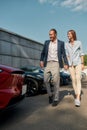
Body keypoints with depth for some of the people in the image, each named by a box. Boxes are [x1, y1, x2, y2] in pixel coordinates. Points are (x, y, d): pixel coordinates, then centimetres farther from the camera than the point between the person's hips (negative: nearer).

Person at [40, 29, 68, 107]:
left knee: (55, 81, -7)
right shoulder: (47, 42, 12)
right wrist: (41, 60, 4)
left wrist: (66, 64, -6)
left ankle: (56, 99, 3)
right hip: (47, 64, 3)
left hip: (56, 63, -3)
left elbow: (64, 54, 4)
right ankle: (50, 94, 19)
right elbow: (43, 52, 18)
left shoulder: (61, 43, 5)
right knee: (46, 80, -3)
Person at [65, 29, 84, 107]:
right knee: (73, 80, 0)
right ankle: (77, 95, 15)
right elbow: (67, 55, 9)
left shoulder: (79, 43, 0)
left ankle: (78, 99, -24)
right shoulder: (67, 45, 8)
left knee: (78, 79, -17)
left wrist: (82, 64, -4)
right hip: (71, 64, 3)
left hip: (78, 63, -3)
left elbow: (81, 53, 1)